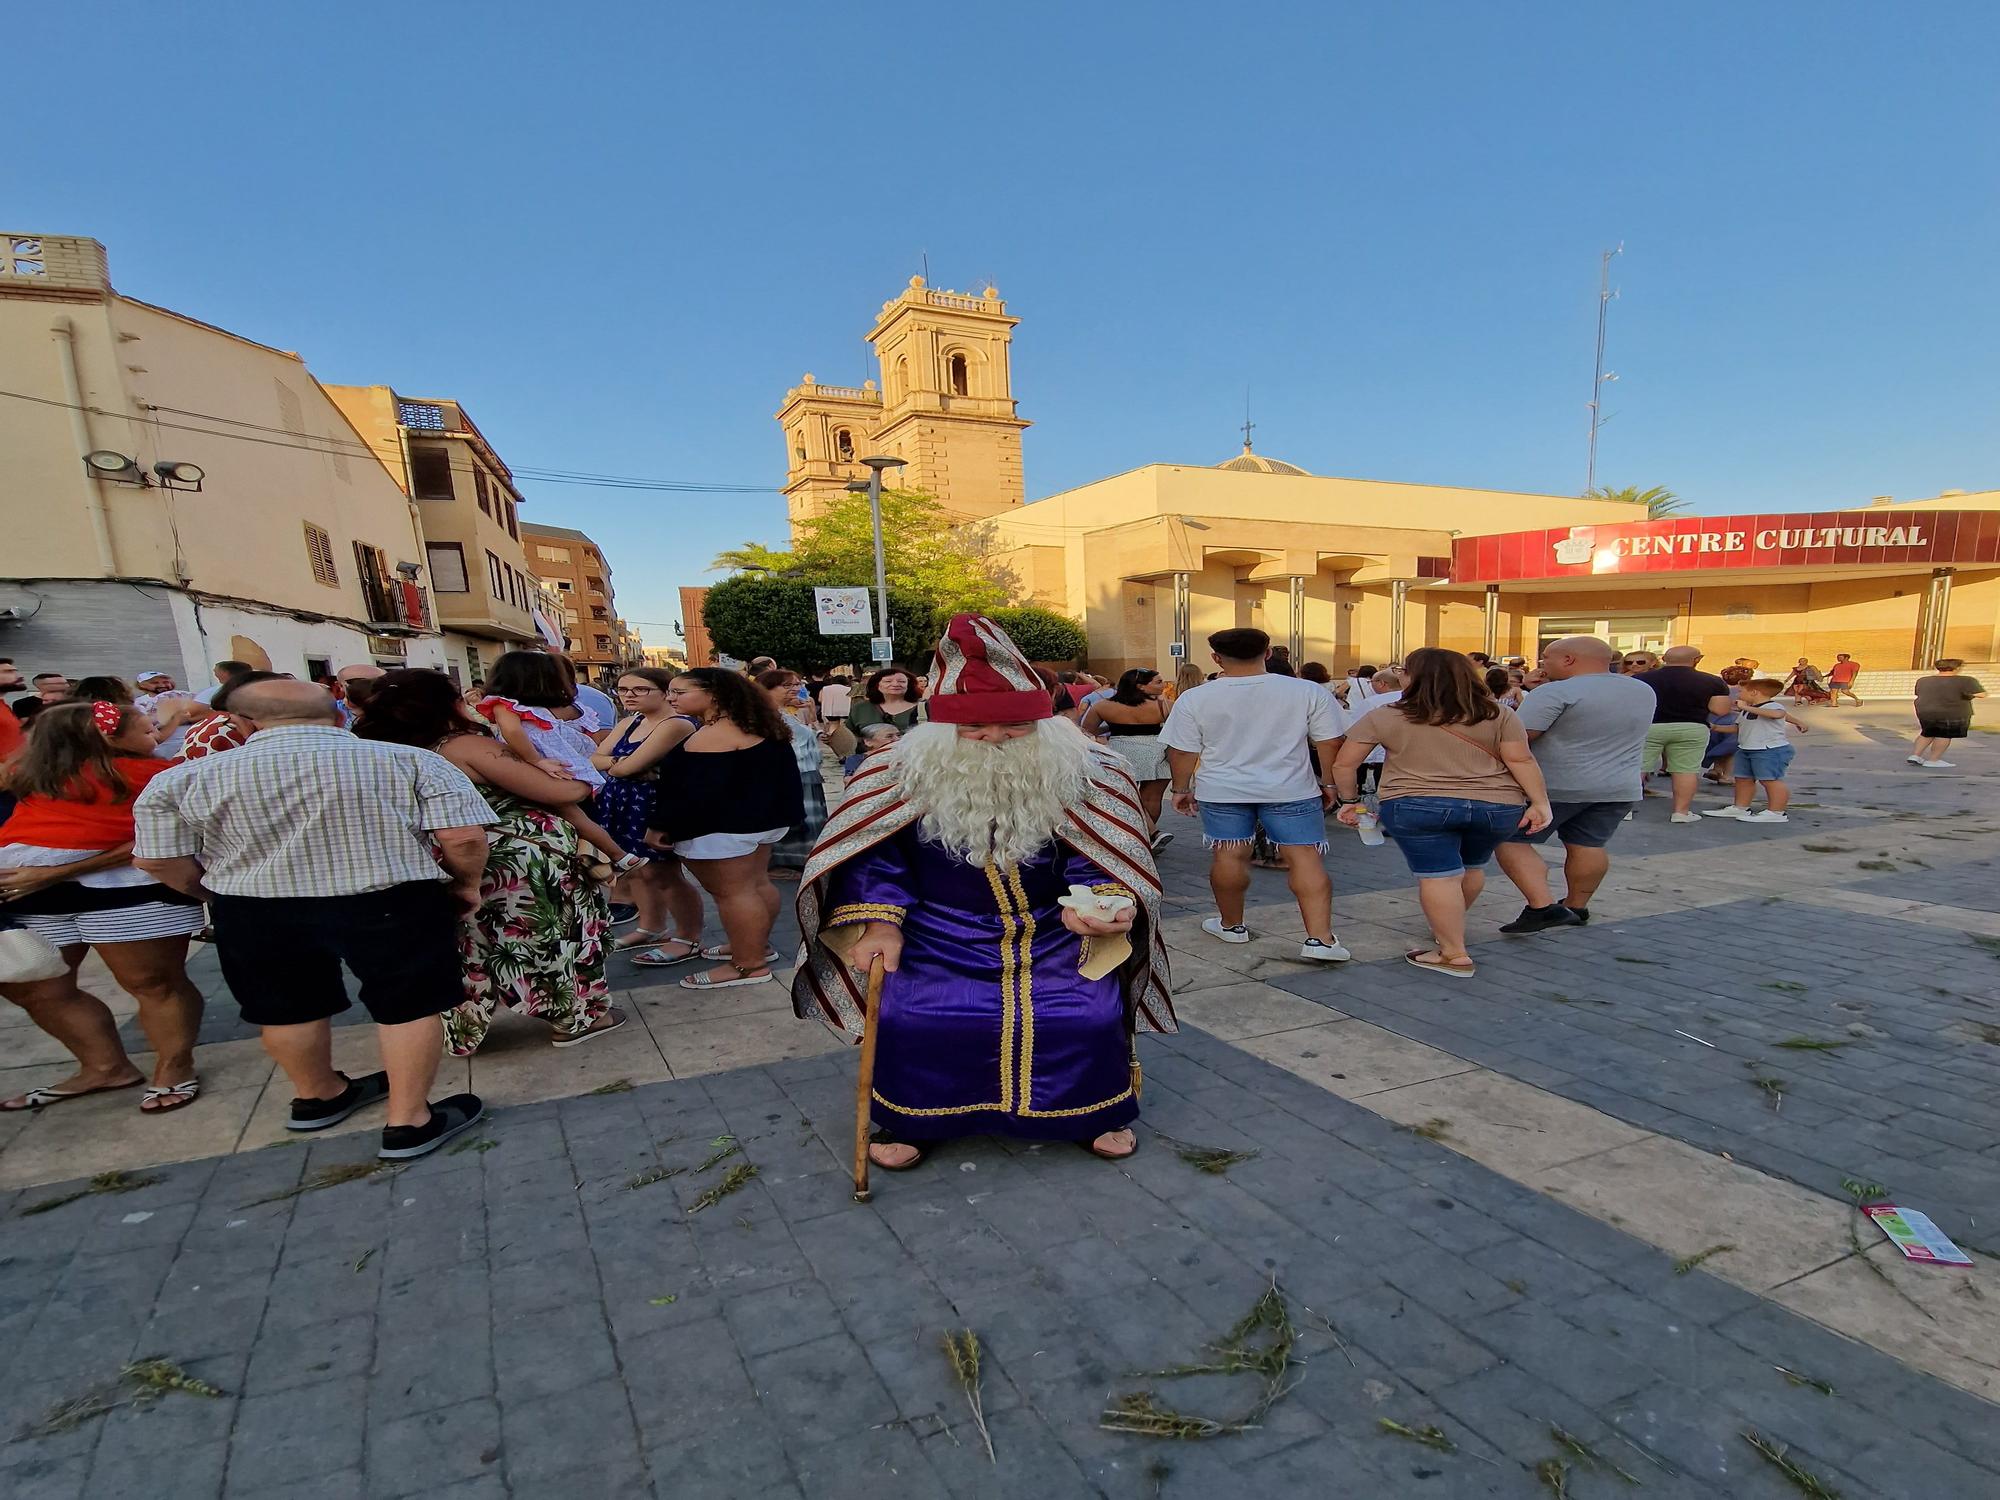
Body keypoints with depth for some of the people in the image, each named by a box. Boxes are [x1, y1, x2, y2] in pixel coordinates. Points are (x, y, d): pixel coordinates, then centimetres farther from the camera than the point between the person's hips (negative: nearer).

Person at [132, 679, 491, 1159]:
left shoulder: (187, 777, -1)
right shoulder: (408, 760, -9)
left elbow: (158, 860, 3)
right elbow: (462, 836, -13)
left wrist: (222, 896, 20)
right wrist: (466, 884, 4)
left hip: (255, 914, 4)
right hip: (390, 903, -3)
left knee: (289, 1008, 23)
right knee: (407, 1006, 10)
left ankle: (316, 1098, 43)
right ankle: (408, 1123, 12)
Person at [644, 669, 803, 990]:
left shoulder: (712, 735, -20)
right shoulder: (755, 725, 11)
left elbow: (695, 789, -23)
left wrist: (661, 826, -15)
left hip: (720, 827, -11)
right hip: (761, 819, 11)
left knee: (732, 892, -3)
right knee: (755, 885, 18)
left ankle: (749, 966, 3)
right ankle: (757, 945, 32)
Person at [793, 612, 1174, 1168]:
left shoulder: (1081, 773, -8)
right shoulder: (906, 773, -8)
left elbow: (1095, 862, -6)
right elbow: (880, 858, -1)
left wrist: (1106, 903, -26)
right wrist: (881, 922, -13)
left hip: (1052, 938, 0)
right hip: (943, 939, 0)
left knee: (1091, 1016, -16)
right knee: (908, 1018, -18)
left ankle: (1095, 1114, 17)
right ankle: (913, 1120, 14)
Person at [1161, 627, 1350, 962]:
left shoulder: (1194, 699, -7)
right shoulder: (1309, 692, -7)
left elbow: (1182, 752, -1)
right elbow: (1330, 744, -2)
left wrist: (1181, 788, 12)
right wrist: (1328, 783, 11)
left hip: (1222, 791, 1)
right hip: (1291, 789, 0)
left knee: (1229, 856, 11)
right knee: (1305, 858, 1)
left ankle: (1231, 925, 25)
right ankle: (1320, 939, -5)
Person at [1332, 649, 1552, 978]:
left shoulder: (1384, 717, 0)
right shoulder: (1498, 715, 5)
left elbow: (1344, 763, 2)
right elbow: (1520, 760, -1)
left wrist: (1349, 800, 15)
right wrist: (1540, 803, 2)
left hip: (1416, 805, -4)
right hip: (1496, 805, 4)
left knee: (1438, 875, -1)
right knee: (1471, 867, 22)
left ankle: (1454, 954, -2)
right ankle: (1450, 928, 40)